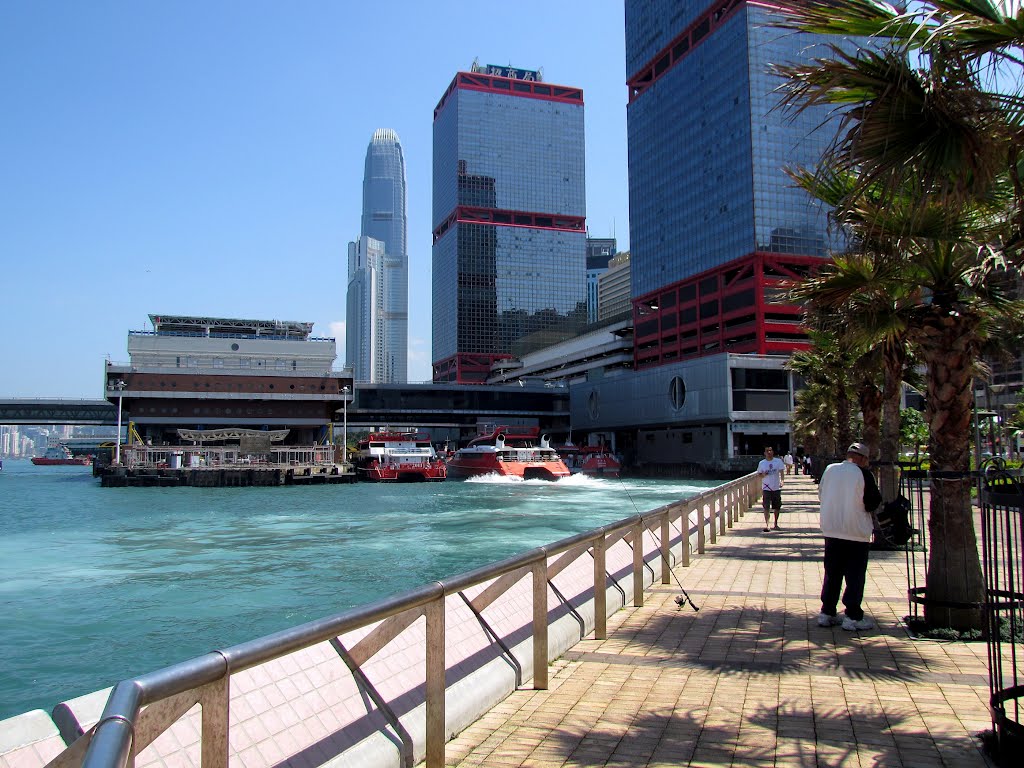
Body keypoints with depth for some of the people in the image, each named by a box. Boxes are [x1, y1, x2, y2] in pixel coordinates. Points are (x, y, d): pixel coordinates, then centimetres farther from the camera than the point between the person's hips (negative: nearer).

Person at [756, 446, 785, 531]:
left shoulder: (778, 461, 1)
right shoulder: (761, 463, 3)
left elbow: (781, 472, -6)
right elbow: (759, 474, 10)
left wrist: (782, 481, -23)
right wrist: (763, 475, -13)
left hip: (776, 487, 1)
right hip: (766, 488, -1)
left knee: (777, 507, 9)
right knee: (766, 507, -9)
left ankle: (776, 524, 23)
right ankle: (766, 524, -10)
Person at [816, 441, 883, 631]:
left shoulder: (829, 470, 3)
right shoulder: (863, 475, -12)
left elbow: (821, 496, 12)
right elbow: (874, 503, -9)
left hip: (831, 530, 5)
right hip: (856, 532, -5)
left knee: (832, 573, 13)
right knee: (855, 576, 3)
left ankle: (827, 613, 16)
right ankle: (853, 617, 5)